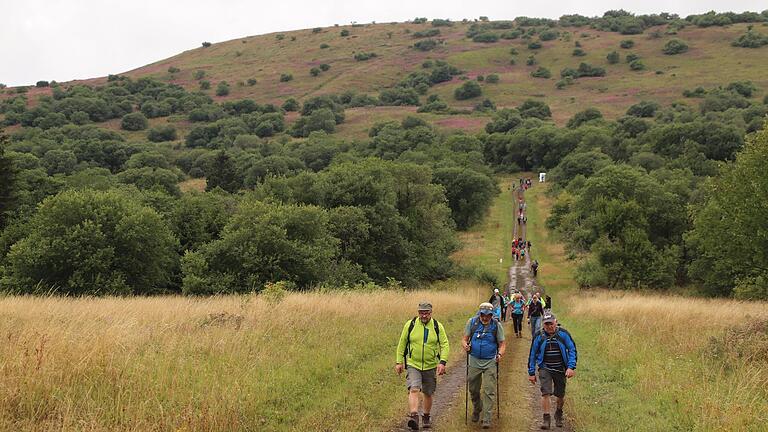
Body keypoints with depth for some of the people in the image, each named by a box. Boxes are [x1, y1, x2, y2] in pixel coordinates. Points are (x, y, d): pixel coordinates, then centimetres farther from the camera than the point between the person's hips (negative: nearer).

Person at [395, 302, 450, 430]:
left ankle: (426, 417, 32)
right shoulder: (410, 325, -3)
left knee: (428, 394, 13)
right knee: (413, 390, -20)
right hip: (413, 365, -2)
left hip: (430, 366, 2)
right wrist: (399, 362, 3)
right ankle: (413, 416, -30)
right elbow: (402, 344, 5)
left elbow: (445, 345, -3)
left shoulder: (438, 327, -2)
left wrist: (442, 362, -16)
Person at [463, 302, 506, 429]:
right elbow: (465, 338, 5)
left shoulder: (497, 325, -3)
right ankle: (476, 410, 38)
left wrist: (500, 354, -16)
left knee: (489, 391, -7)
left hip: (490, 362, -2)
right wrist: (465, 345, -17)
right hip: (474, 360, 2)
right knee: (473, 389, 12)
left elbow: (502, 343, 2)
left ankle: (487, 419, -5)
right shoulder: (472, 322, 0)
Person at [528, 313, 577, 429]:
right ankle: (546, 418, -7)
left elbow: (572, 350, -2)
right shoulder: (539, 336, -3)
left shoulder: (563, 334, -5)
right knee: (545, 393, -16)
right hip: (545, 369, -1)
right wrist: (531, 373, 4)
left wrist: (571, 367, -13)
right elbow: (532, 355, 4)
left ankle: (558, 414, 38)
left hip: (560, 369, 1)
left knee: (560, 395, 11)